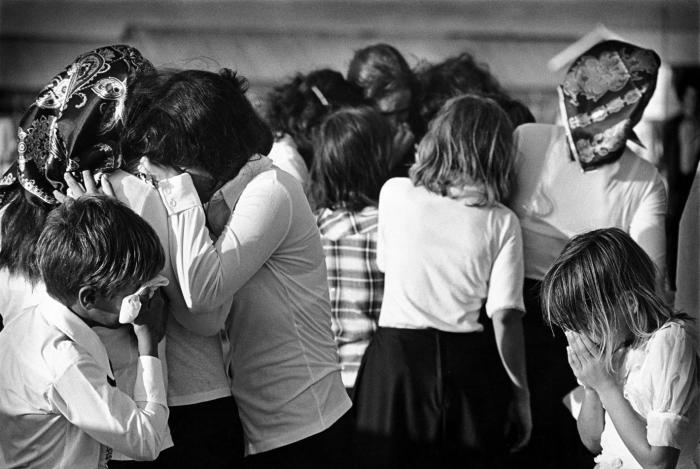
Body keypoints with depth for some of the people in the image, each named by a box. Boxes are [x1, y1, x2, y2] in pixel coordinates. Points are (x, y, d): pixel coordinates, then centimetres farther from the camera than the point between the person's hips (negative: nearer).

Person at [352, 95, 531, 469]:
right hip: (468, 366, 0)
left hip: (394, 357, 0)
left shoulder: (394, 194, -1)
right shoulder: (501, 223, -5)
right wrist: (520, 396, 0)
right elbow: (506, 317, -7)